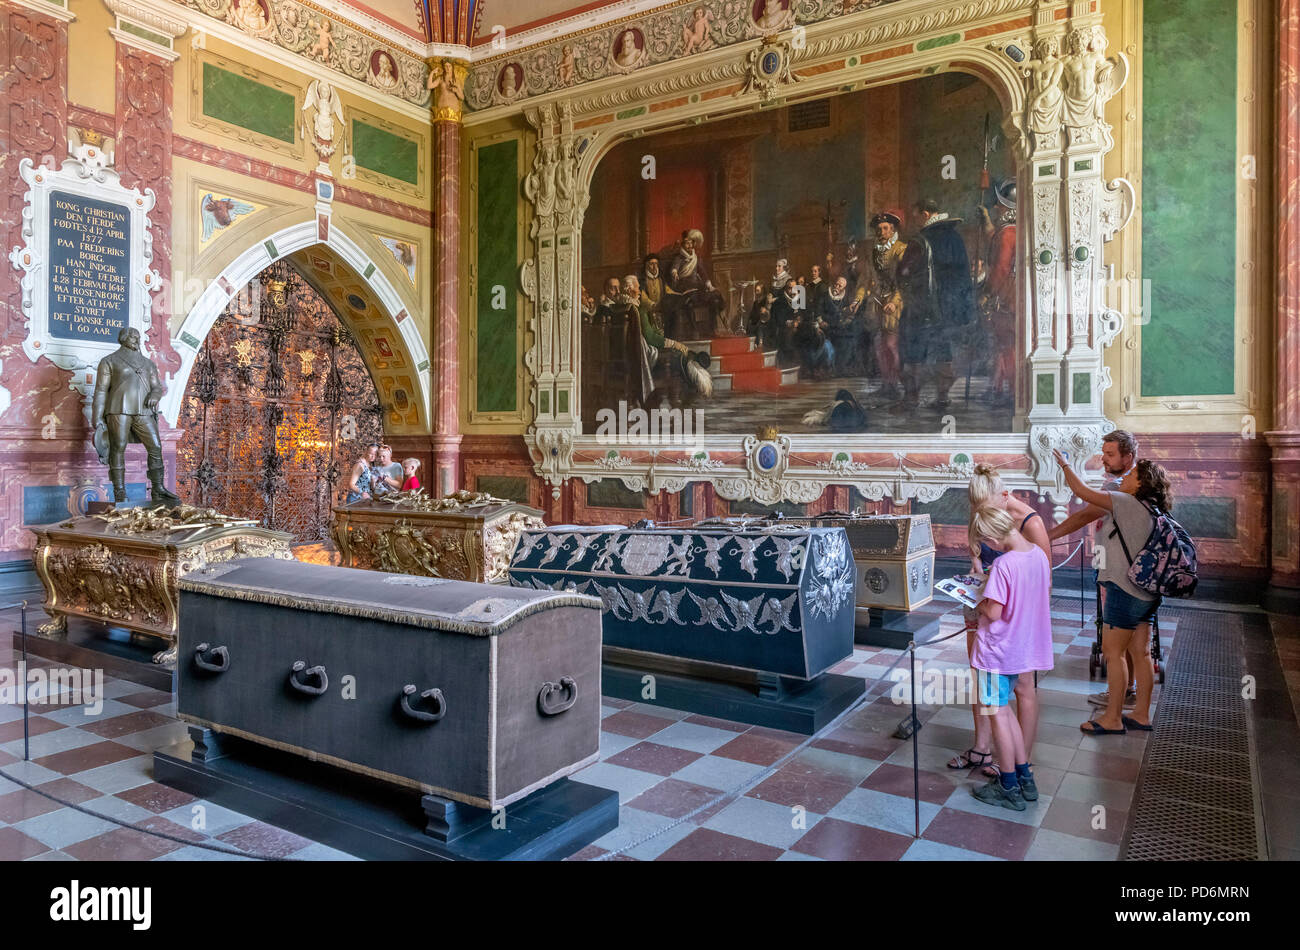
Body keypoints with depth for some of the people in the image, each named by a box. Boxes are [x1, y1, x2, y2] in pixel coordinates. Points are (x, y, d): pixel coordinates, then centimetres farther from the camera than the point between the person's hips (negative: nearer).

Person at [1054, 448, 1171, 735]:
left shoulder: (1127, 503, -13)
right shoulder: (1149, 511, 13)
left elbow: (1082, 491, -13)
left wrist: (1065, 464, -1)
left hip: (1124, 591, -9)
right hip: (1145, 594, 9)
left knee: (1112, 653, -2)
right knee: (1140, 654, 13)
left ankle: (1112, 719, 5)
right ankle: (1142, 715, 20)